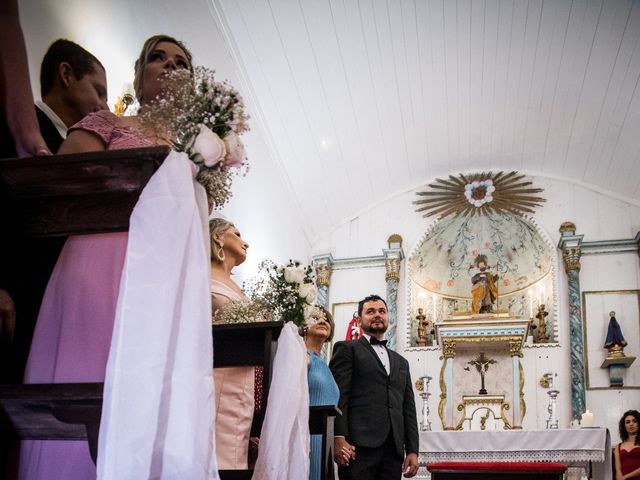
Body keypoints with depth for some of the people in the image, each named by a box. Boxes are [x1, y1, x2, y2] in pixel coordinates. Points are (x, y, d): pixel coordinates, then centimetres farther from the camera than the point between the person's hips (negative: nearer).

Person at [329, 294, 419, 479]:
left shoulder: (401, 362, 26)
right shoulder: (347, 349, 9)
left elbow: (408, 408, 19)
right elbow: (337, 397, -3)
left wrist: (412, 450, 8)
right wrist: (339, 439, -15)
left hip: (393, 450, 5)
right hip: (359, 447, -5)